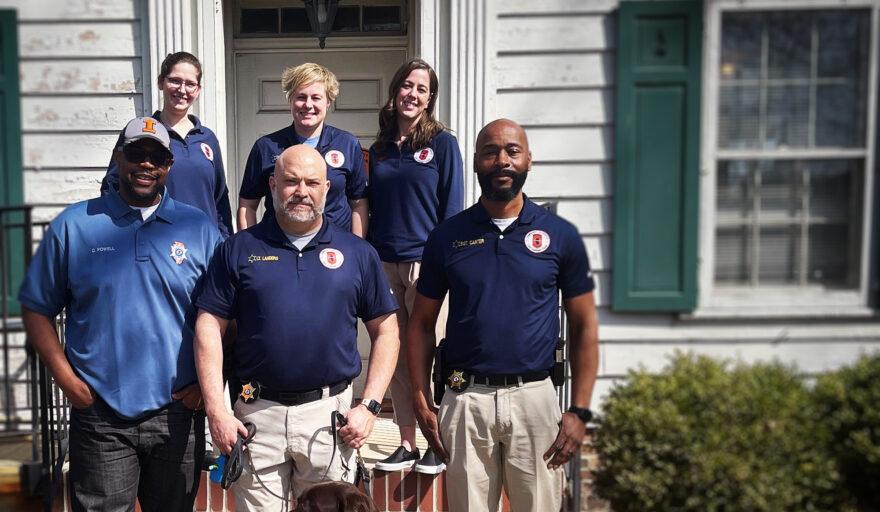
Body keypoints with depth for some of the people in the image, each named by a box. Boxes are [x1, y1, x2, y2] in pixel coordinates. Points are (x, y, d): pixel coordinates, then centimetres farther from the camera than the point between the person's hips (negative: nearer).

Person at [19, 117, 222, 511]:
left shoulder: (200, 229, 2)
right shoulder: (74, 225, 1)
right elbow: (37, 309, 4)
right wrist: (66, 379, -5)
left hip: (178, 414, 1)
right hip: (99, 416, -1)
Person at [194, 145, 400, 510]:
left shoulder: (357, 253, 4)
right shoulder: (239, 249, 3)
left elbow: (385, 331, 6)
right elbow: (209, 328, 1)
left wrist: (370, 406, -2)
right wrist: (216, 411, -6)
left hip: (330, 412, 1)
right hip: (257, 413, 0)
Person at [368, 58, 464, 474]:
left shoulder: (442, 144, 0)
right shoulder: (379, 150, 13)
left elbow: (452, 209, -4)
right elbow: (371, 209, 16)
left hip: (425, 263, -5)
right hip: (384, 264, 5)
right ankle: (407, 443, 19)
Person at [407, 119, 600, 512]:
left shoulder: (561, 235, 1)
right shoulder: (447, 236, 3)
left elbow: (583, 326, 4)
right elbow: (421, 323, 7)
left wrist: (580, 411, -2)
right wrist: (422, 402, -2)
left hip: (534, 396, 0)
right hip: (465, 399, 1)